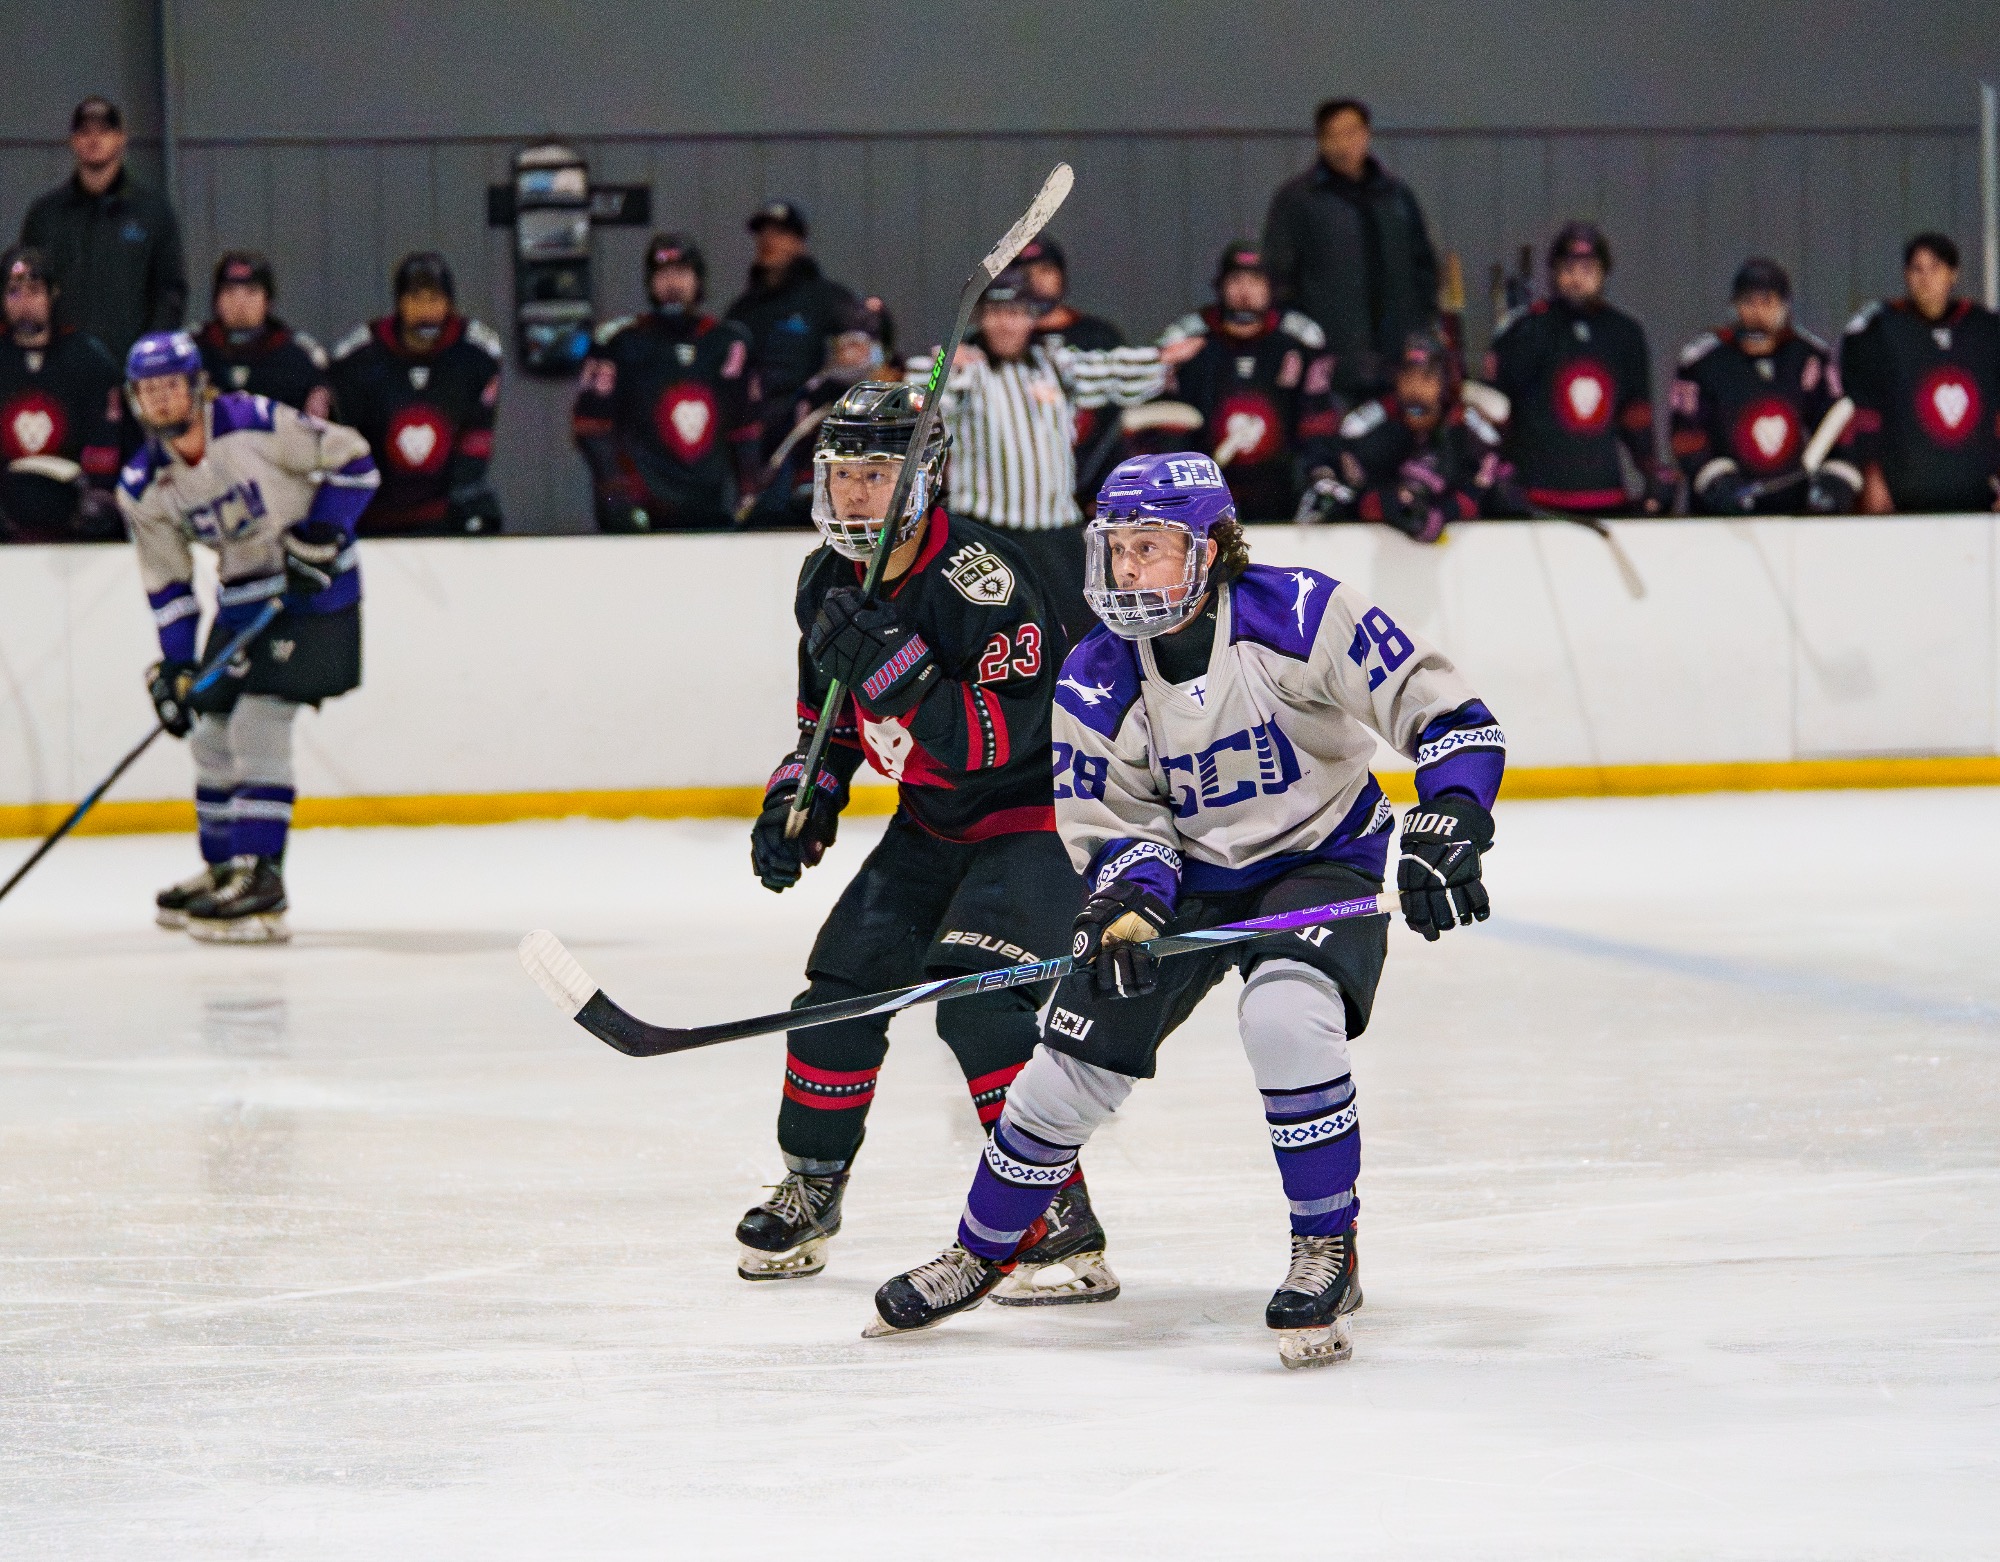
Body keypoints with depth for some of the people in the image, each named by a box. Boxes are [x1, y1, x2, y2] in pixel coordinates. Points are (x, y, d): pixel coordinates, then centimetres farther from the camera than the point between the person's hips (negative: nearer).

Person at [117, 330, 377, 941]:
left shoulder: (256, 423, -20)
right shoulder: (143, 486, -3)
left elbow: (352, 459, -13)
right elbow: (167, 581, 4)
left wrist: (319, 538, -20)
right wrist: (174, 665, -4)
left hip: (315, 587, -7)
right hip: (243, 599, 7)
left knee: (257, 725, -17)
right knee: (212, 734, 10)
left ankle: (259, 877, -15)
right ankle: (222, 869, 27)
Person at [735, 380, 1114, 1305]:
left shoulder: (976, 577, -27)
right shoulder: (829, 582, 1)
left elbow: (996, 736, -33)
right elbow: (829, 718, 16)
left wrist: (891, 667, -38)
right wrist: (798, 804, 1)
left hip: (1036, 811, -8)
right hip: (932, 819, 9)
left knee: (977, 997, -25)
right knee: (845, 979, 5)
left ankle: (1067, 1226, -24)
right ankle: (811, 1188, 24)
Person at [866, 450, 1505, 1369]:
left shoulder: (1300, 617, -24)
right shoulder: (1096, 682, -13)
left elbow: (1448, 716, -22)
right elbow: (1114, 821, -5)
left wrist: (1445, 832, -35)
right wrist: (1127, 905, -27)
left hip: (1320, 857, -3)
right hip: (1188, 872, 4)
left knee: (1286, 1017, -32)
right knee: (1074, 1063, 0)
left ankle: (1328, 1254, -15)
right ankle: (982, 1252, 25)